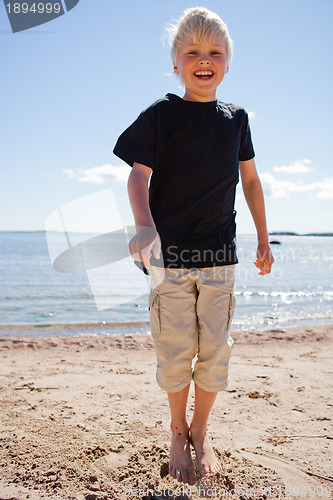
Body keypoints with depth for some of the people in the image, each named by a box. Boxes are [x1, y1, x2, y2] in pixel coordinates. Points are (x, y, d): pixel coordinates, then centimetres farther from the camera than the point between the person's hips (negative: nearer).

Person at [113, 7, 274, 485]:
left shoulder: (236, 119, 10)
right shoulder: (160, 114, -1)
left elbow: (251, 181, 17)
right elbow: (138, 176, -8)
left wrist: (264, 240, 17)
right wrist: (145, 227, -27)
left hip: (220, 256, 3)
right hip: (170, 253, -3)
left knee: (215, 350, 5)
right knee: (175, 351, 2)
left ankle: (200, 433, 27)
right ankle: (178, 432, 27)